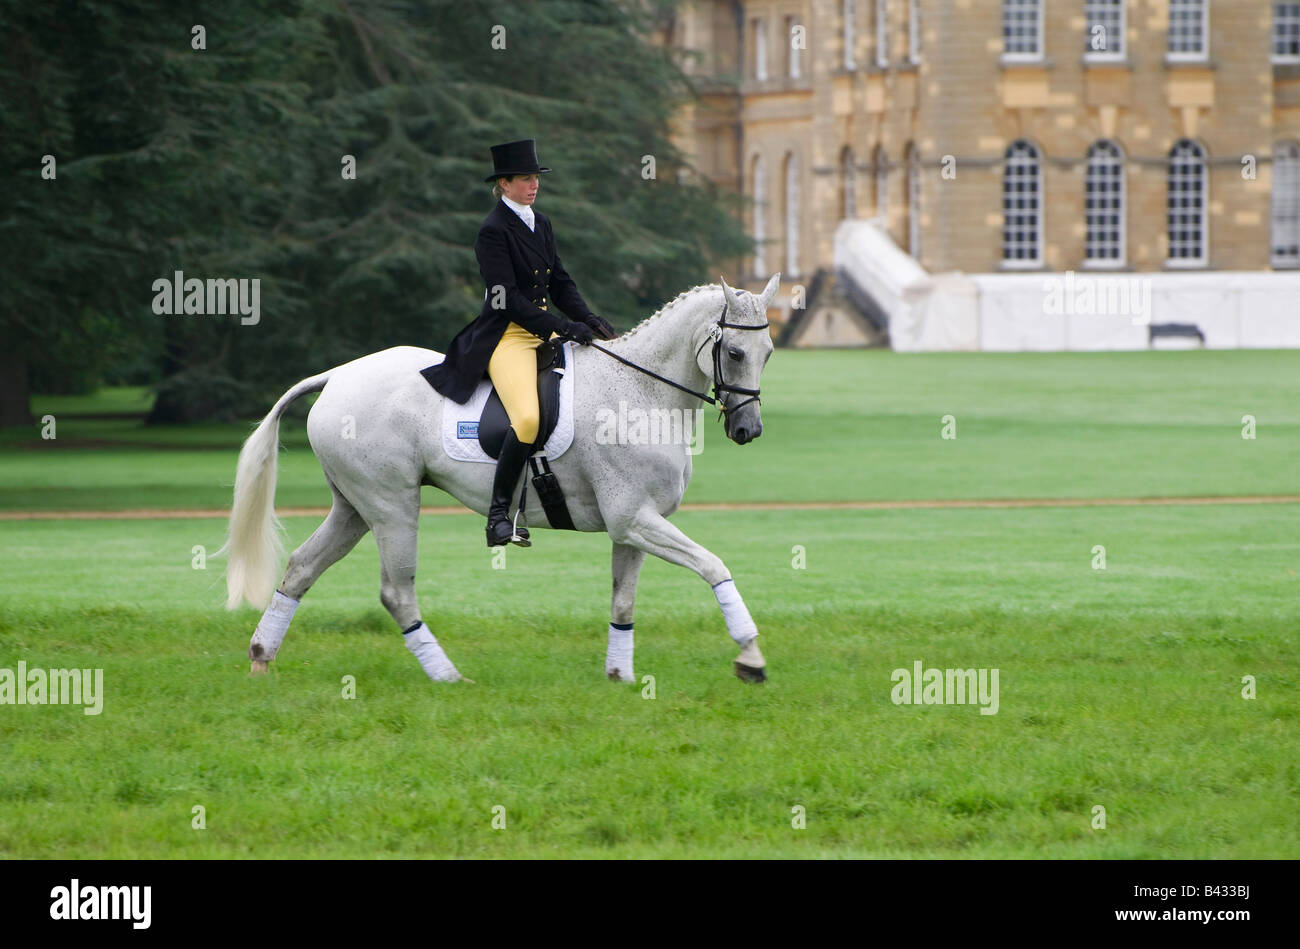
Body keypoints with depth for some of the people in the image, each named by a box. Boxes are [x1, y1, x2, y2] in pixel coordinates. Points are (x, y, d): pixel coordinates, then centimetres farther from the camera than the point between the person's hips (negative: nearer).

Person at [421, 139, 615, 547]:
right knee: (528, 418, -28)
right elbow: (508, 298, -16)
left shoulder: (541, 224, 15)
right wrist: (562, 327, -21)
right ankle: (499, 513, -19)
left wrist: (590, 321, 1)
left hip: (547, 330, 9)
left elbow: (561, 283, 17)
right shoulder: (493, 230, -10)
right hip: (507, 335, -9)